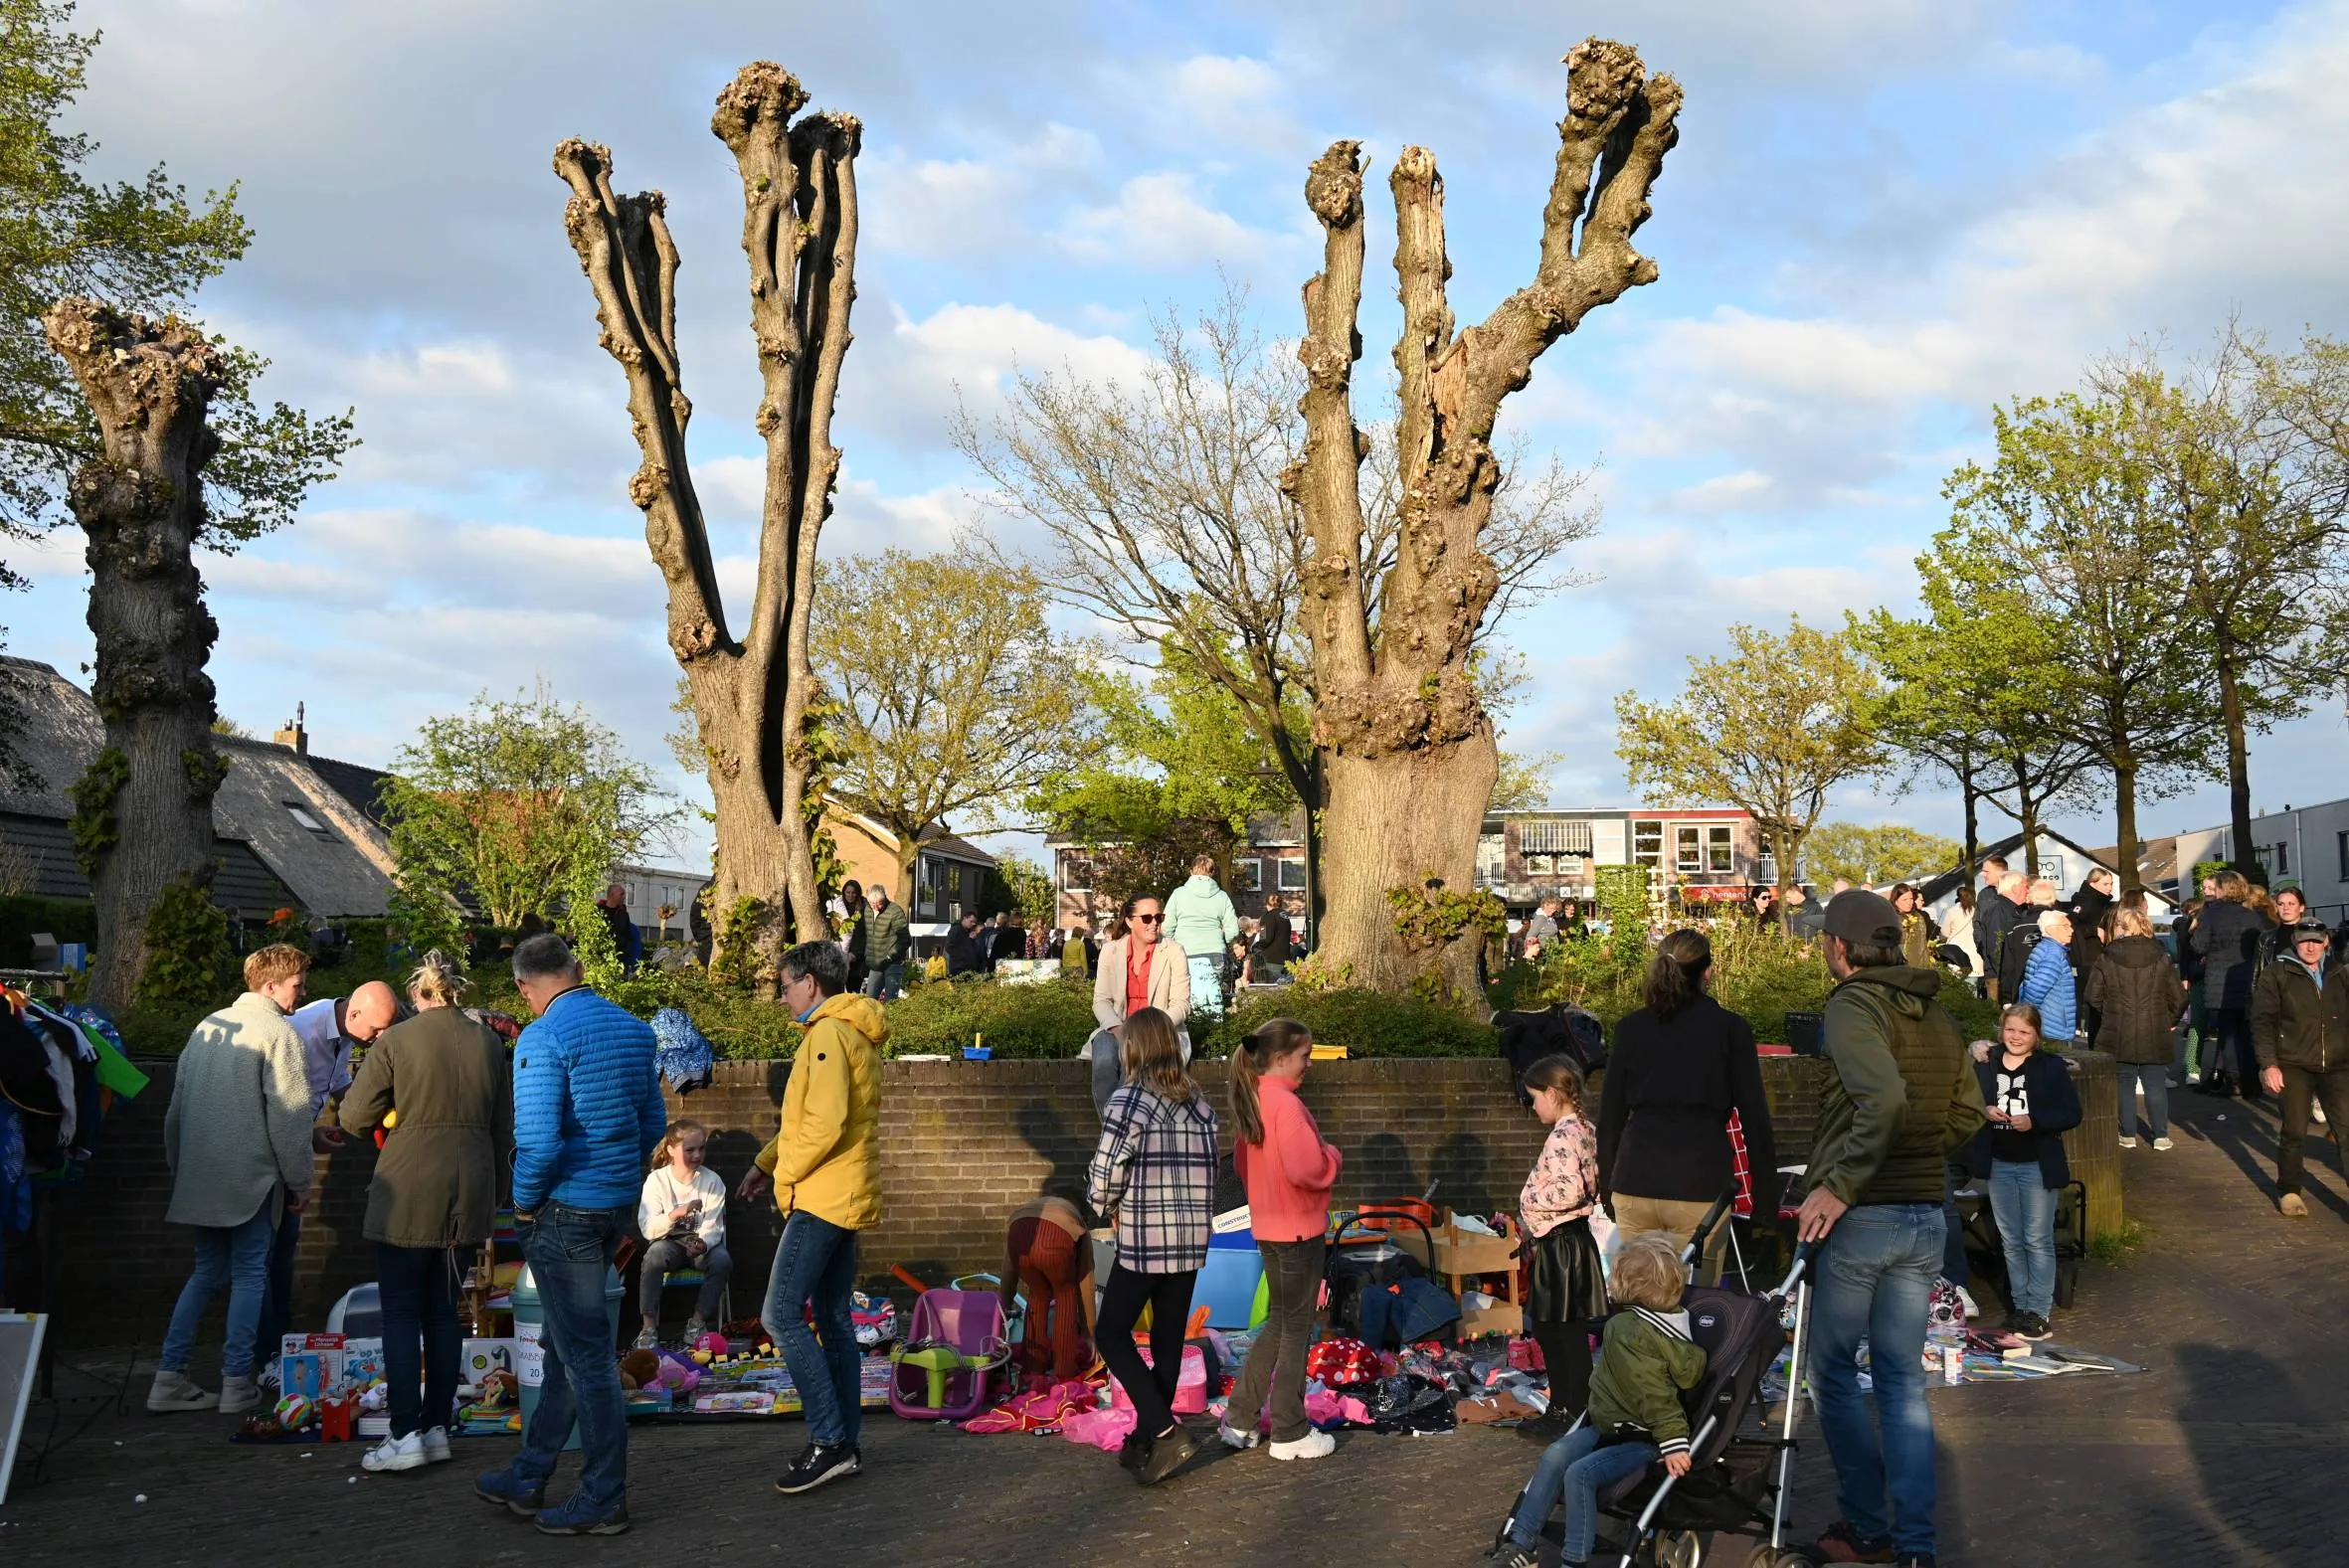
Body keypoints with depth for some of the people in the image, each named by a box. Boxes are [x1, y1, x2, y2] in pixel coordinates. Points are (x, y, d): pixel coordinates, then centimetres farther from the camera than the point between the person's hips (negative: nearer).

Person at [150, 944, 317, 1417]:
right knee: (250, 1274, 1)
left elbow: (177, 1107, 18)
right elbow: (289, 1114, -13)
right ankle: (237, 1384, 1)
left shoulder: (207, 1027, 14)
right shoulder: (278, 1032, -9)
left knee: (207, 1272, 14)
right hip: (251, 1175, -7)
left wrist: (179, 1169, 25)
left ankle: (169, 1378, 10)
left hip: (201, 1175, 7)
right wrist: (299, 1180, -5)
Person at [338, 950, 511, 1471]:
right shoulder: (489, 1043, 4)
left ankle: (405, 1435, -3)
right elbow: (504, 1129, 10)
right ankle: (437, 1428, 14)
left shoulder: (396, 1040, -8)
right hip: (470, 1194, 4)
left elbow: (354, 1116, -4)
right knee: (443, 1312, 13)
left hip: (408, 1194, -4)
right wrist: (489, 1189, 21)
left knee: (401, 1314, 3)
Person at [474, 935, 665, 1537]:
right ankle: (528, 1477, 29)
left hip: (565, 1212, -8)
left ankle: (605, 1499, 8)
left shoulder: (544, 1038, -17)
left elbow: (538, 1141, -24)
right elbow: (653, 1123, 13)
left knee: (585, 1353, 0)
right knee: (566, 1345, 17)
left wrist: (525, 1202, -8)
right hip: (618, 1207, 8)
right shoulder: (633, 1029, 7)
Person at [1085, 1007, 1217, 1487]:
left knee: (1111, 1333, 5)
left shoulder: (1129, 1101, -11)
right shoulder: (1197, 1104, 8)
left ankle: (1163, 1432, -6)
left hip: (1142, 1242, -6)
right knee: (1168, 1341, 13)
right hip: (1192, 1244, 6)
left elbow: (1103, 1177, -14)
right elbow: (1207, 1173, 6)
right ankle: (1148, 1440, 20)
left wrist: (1109, 1206, 6)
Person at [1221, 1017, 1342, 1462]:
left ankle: (1241, 1418, 22)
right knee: (1296, 1328, 3)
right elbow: (1308, 1168, -29)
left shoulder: (1251, 1101, 7)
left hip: (1269, 1226, 9)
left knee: (1279, 1321, 19)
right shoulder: (1285, 1105, -22)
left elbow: (1242, 1159, 18)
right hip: (1298, 1229, -9)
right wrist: (1333, 1158, -11)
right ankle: (1290, 1434, 12)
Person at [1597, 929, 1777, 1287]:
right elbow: (1754, 1116, 1)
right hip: (1700, 1187, -3)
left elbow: (1610, 1114, 11)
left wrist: (1608, 1188, 19)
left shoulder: (1630, 1027, 9)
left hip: (1634, 1185, 3)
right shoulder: (1731, 1029, 2)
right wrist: (1766, 1198, 6)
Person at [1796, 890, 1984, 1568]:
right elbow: (1967, 1116, 13)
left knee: (1834, 1372, 9)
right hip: (1926, 1218, 7)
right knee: (1903, 1380, 11)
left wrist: (1838, 1185, -23)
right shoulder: (1937, 1016, 11)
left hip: (1861, 1217, -7)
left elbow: (1884, 1097, -28)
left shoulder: (1853, 1007, -12)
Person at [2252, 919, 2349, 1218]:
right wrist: (2268, 1064, -14)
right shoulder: (2277, 973, 0)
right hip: (2293, 1066, -3)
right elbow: (2262, 1020, -5)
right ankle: (2288, 1192, 18)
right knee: (2294, 1132, 3)